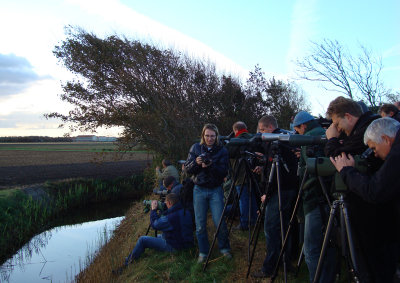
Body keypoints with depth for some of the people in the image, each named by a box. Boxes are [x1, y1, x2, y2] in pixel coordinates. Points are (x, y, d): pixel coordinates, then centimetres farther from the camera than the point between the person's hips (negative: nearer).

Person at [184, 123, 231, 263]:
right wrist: (196, 163, -19)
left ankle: (224, 248, 19)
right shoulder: (195, 148, 2)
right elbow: (187, 169, 1)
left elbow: (224, 172, -9)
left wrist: (210, 166, -25)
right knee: (200, 225, 6)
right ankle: (203, 252, 20)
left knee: (220, 222, -3)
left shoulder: (222, 150, -3)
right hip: (199, 190, 2)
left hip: (215, 190, -1)